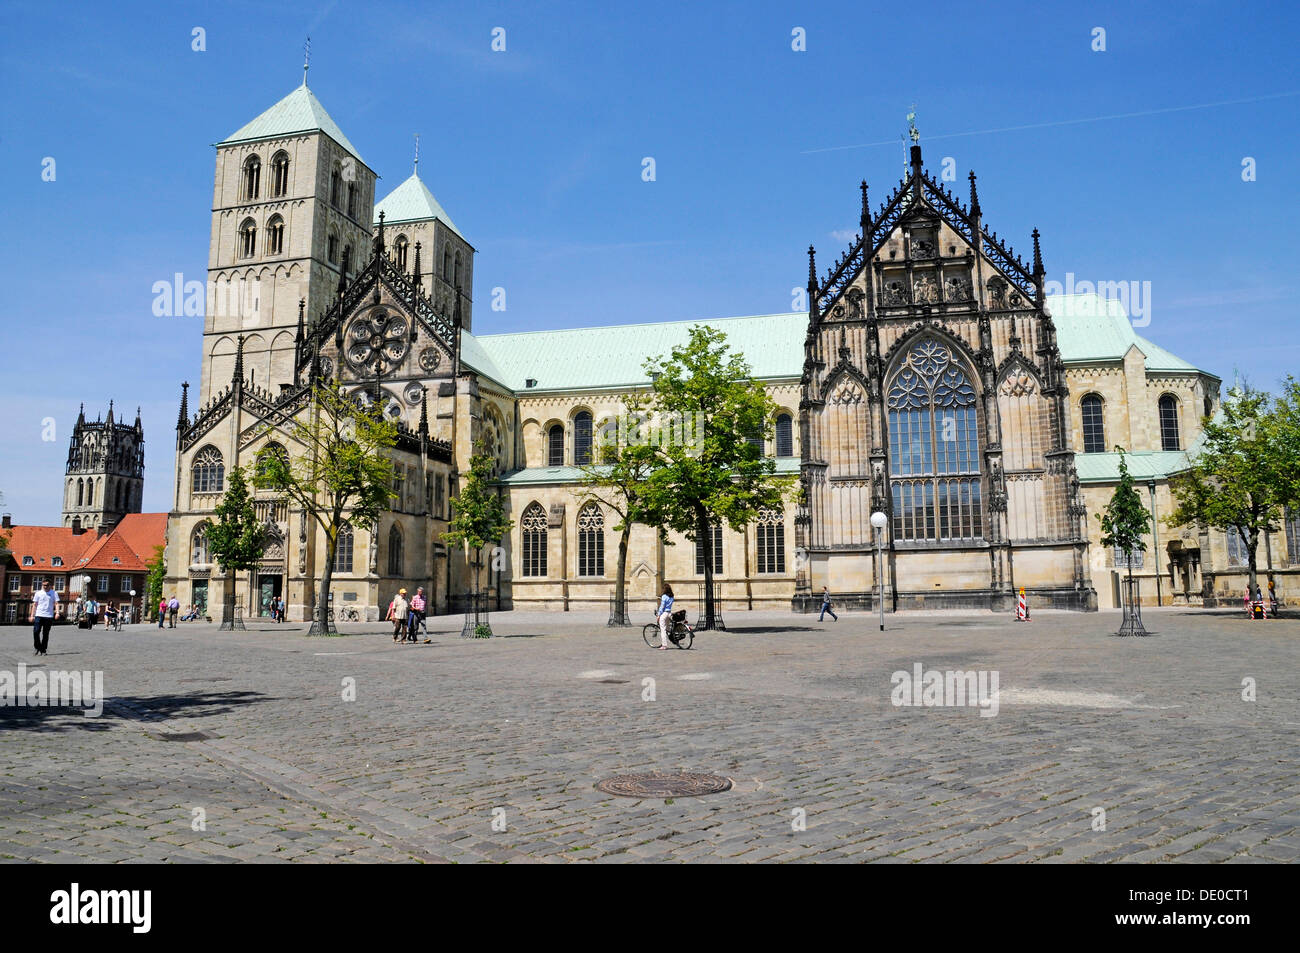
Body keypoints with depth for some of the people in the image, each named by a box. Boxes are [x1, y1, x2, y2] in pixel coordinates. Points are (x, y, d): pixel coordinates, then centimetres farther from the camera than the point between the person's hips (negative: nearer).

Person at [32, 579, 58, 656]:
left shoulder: (54, 593, 7)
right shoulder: (38, 593, 9)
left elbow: (56, 603, 2)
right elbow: (34, 605, 11)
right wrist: (32, 615, 5)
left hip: (49, 616, -1)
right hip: (38, 615, 1)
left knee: (45, 634, 2)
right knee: (36, 632, -9)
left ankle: (43, 650, 10)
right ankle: (38, 648, 8)